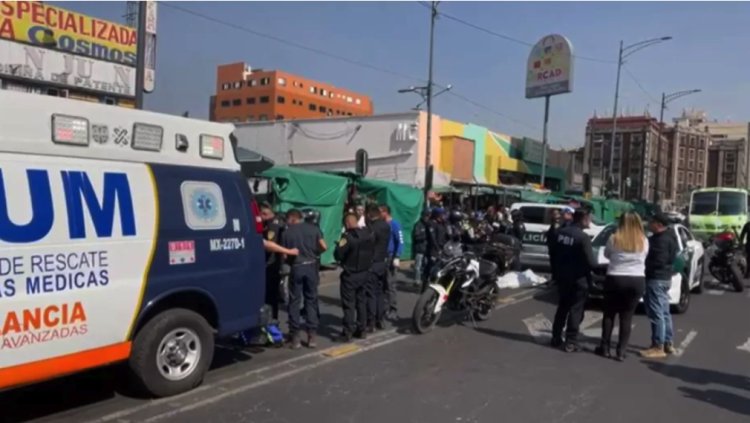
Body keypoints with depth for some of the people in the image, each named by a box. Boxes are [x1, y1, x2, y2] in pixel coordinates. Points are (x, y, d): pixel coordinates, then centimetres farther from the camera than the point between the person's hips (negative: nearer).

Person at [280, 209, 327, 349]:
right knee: (311, 300, 10)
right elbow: (324, 247, -3)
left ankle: (295, 336, 7)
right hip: (311, 266, 2)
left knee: (294, 302, 7)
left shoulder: (287, 232, -2)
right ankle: (311, 335, 10)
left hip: (296, 268, -2)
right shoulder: (313, 228, 3)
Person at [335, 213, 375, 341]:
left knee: (349, 304, 1)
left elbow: (338, 255, -15)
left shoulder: (348, 237, -21)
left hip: (350, 275, -6)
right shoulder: (369, 235, 1)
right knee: (362, 301, 15)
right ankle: (361, 330, 21)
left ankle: (348, 332, 3)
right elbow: (372, 253, 11)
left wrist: (339, 245, 2)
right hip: (365, 273, 7)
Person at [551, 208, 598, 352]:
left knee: (562, 308, 18)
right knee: (575, 310, 2)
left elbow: (556, 252, 10)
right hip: (579, 278, -6)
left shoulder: (561, 232, 1)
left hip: (563, 276, 7)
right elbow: (591, 262, -19)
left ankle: (556, 337, 23)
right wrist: (595, 265, 2)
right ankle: (571, 342, 5)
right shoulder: (583, 237, -20)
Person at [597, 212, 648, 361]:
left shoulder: (614, 239, -7)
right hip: (637, 281, 2)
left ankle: (605, 348, 15)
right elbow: (644, 258, 11)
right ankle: (621, 351, 5)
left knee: (609, 314, 11)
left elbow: (606, 254, 8)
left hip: (615, 279, -1)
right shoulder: (644, 241, -2)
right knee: (627, 317, 6)